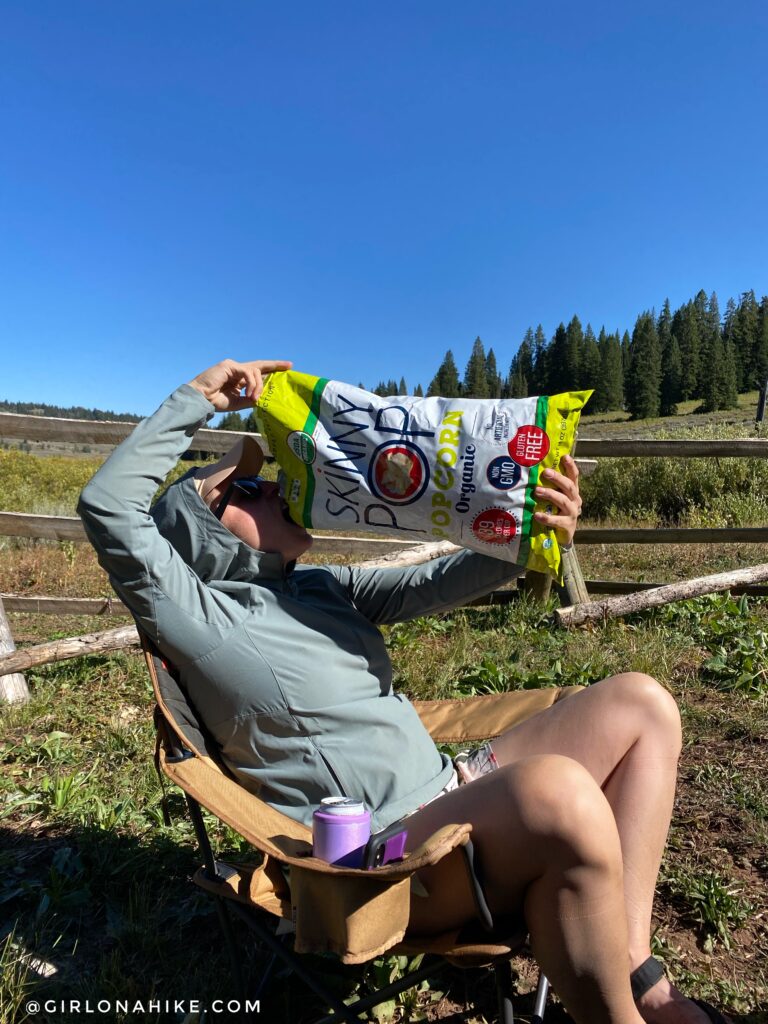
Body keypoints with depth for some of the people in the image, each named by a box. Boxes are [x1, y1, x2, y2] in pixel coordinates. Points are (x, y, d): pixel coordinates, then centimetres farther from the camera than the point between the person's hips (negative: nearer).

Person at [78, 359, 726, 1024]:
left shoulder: (321, 587, 14)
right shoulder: (197, 617, -6)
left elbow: (430, 586, 6)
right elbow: (108, 506, -19)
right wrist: (200, 398, -12)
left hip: (451, 793, 9)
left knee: (640, 704, 3)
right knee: (555, 790, -38)